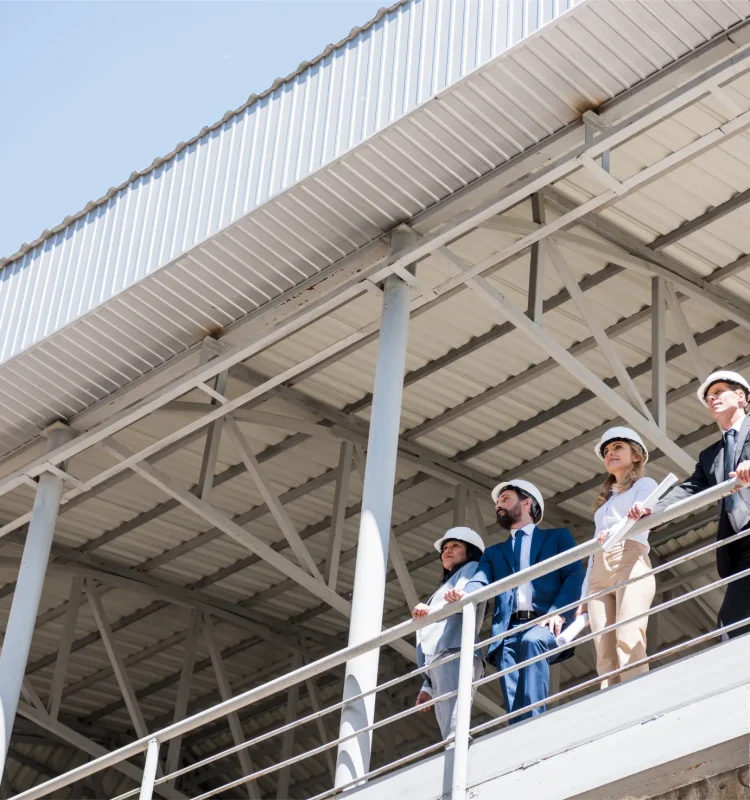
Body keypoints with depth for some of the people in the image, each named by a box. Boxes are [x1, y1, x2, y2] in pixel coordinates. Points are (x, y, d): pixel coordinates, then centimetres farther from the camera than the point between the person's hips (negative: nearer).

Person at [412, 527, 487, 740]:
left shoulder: (472, 568, 16)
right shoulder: (446, 586, 38)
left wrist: (432, 610, -24)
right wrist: (428, 686, 25)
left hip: (454, 655, -8)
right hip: (439, 661, 8)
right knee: (450, 733, -11)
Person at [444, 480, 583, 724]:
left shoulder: (558, 536, 20)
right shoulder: (494, 553, 31)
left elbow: (575, 575, 5)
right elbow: (480, 582, 13)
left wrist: (559, 613, -14)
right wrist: (462, 594, -13)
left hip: (545, 624, -4)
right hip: (508, 631, 4)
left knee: (532, 641, -37)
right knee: (514, 705, -16)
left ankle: (535, 721, -42)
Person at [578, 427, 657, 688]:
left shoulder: (645, 484, 15)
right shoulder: (604, 502, 34)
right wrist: (584, 596, 16)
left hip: (631, 561, -6)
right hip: (599, 574, 6)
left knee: (628, 642, -24)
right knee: (605, 654, -10)